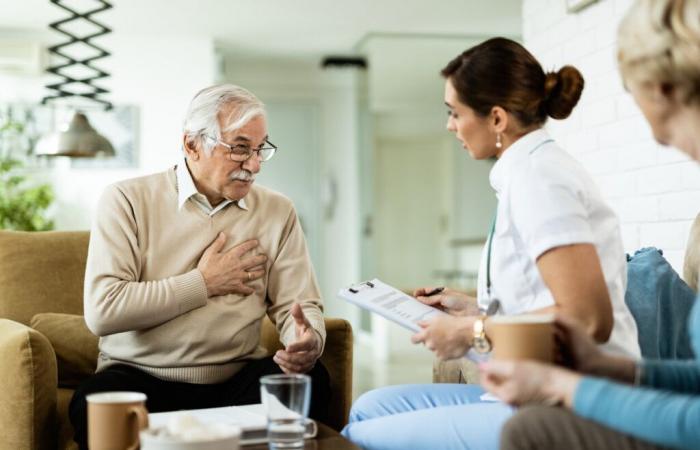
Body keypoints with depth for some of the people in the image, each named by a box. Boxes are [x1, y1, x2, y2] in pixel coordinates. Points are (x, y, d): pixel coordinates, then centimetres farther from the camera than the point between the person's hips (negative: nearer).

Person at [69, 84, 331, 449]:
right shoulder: (127, 200, -3)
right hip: (140, 377, -3)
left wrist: (308, 341, -22)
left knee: (311, 380, -26)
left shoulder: (277, 211, 8)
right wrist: (204, 283, -9)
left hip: (236, 379, 3)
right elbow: (102, 310, -15)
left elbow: (300, 306, 3)